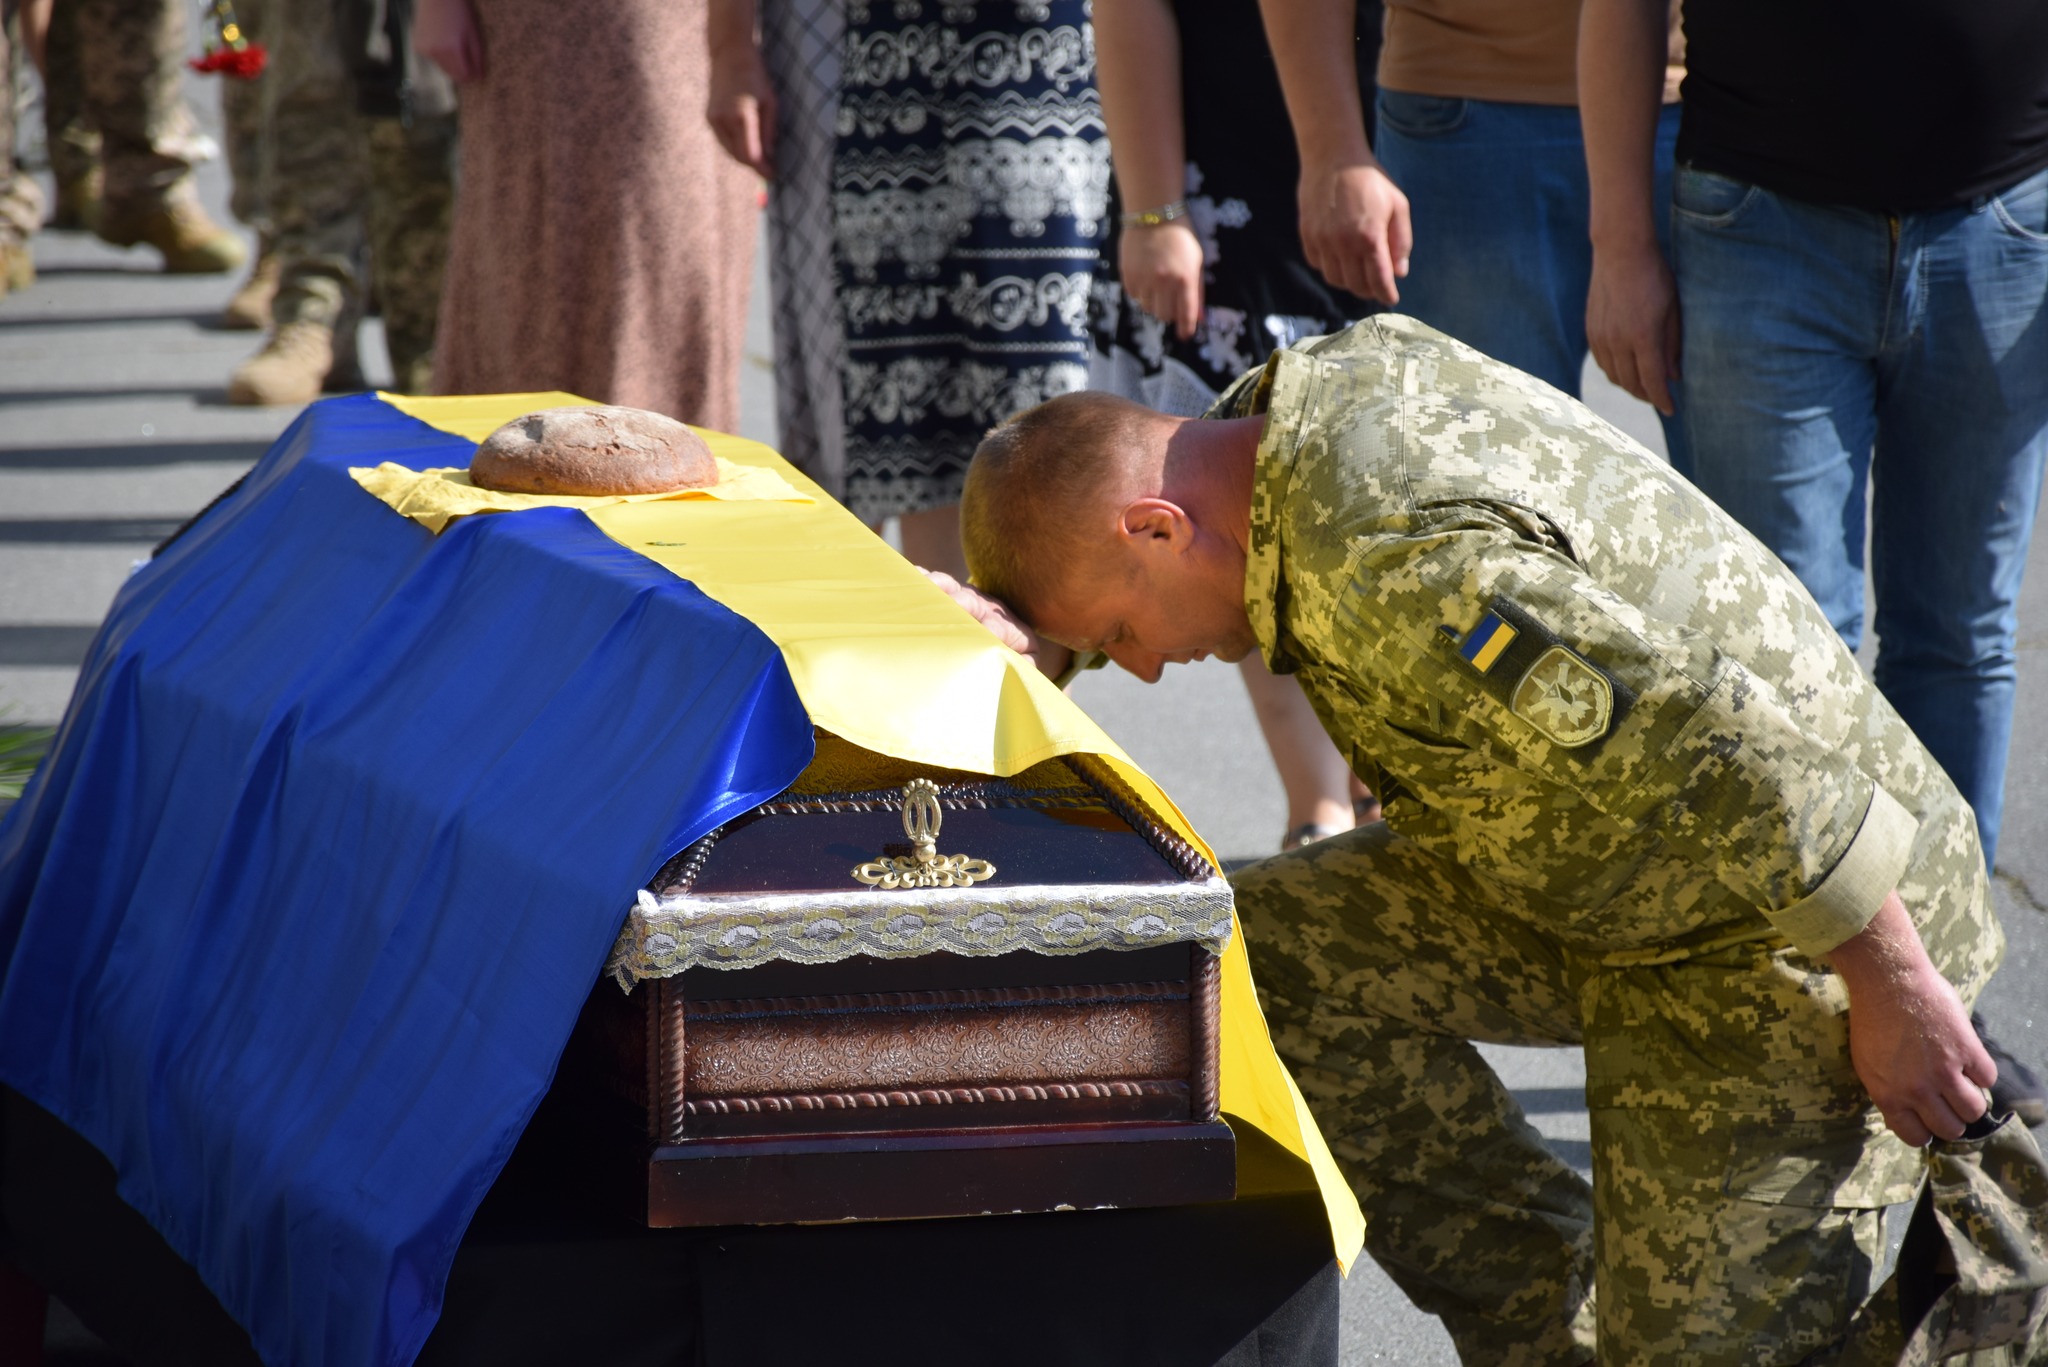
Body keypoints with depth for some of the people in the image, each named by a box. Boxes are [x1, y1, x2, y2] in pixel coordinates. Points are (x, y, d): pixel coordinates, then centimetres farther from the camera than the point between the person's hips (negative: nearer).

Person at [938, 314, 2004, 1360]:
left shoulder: (1400, 567, -32)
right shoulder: (1340, 375, -3)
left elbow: (1727, 746, -34)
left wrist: (1895, 990, -26)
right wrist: (1029, 636, -8)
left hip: (1795, 925, -10)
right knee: (1256, 955, -2)